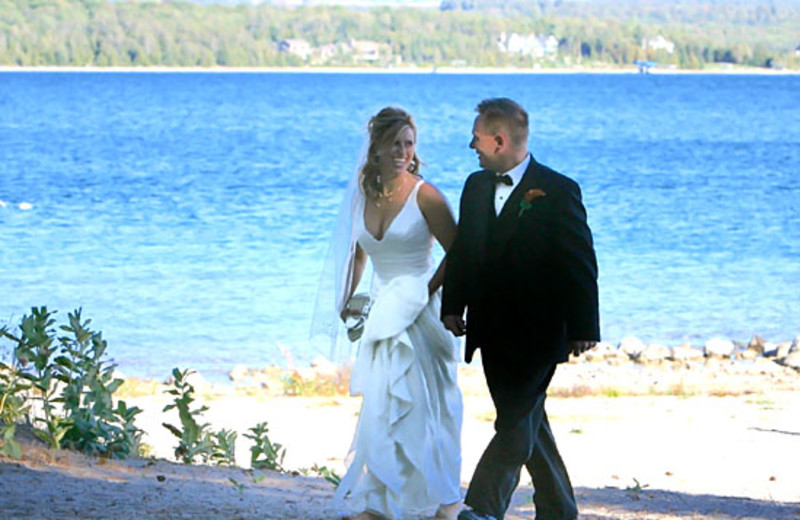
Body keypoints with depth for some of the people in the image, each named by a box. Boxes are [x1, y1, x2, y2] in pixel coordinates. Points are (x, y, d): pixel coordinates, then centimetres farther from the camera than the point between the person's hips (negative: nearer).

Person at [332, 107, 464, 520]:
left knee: (424, 405, -2)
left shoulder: (423, 196, -11)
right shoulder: (363, 195, 5)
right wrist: (347, 299, 14)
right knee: (380, 405, 5)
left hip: (419, 313, -6)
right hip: (383, 312, 6)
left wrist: (427, 291, -10)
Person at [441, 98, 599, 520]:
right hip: (493, 334, 7)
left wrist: (582, 329, -12)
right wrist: (452, 307, 3)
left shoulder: (557, 191, -9)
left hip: (537, 334, -7)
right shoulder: (476, 186, 9)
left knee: (515, 425, -11)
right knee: (529, 425, 13)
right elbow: (461, 252, 14)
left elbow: (581, 265, -9)